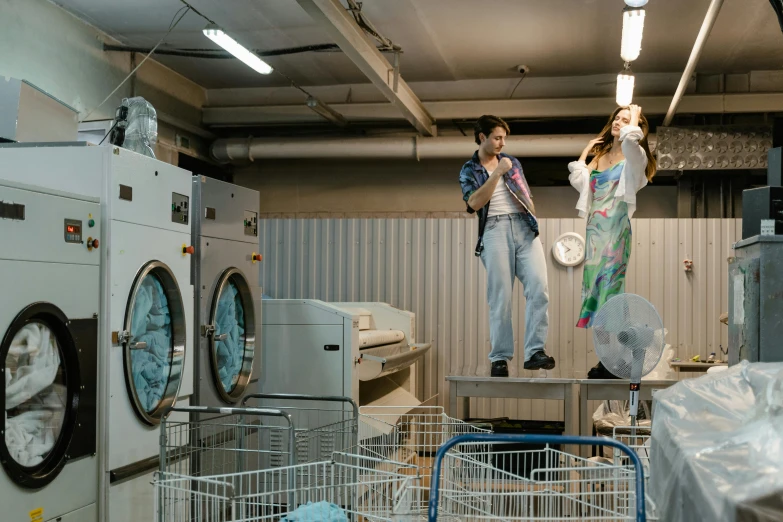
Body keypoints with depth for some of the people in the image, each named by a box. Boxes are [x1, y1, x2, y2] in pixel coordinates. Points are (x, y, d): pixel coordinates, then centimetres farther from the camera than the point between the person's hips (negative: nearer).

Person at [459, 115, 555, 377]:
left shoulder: (512, 162, 22)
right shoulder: (468, 170, 10)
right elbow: (474, 203, -8)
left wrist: (533, 219, 13)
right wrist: (497, 173, -9)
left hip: (524, 227, 3)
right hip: (494, 230, -3)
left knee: (539, 288, -14)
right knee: (500, 297, -6)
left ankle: (534, 351, -12)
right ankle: (500, 357, 1)